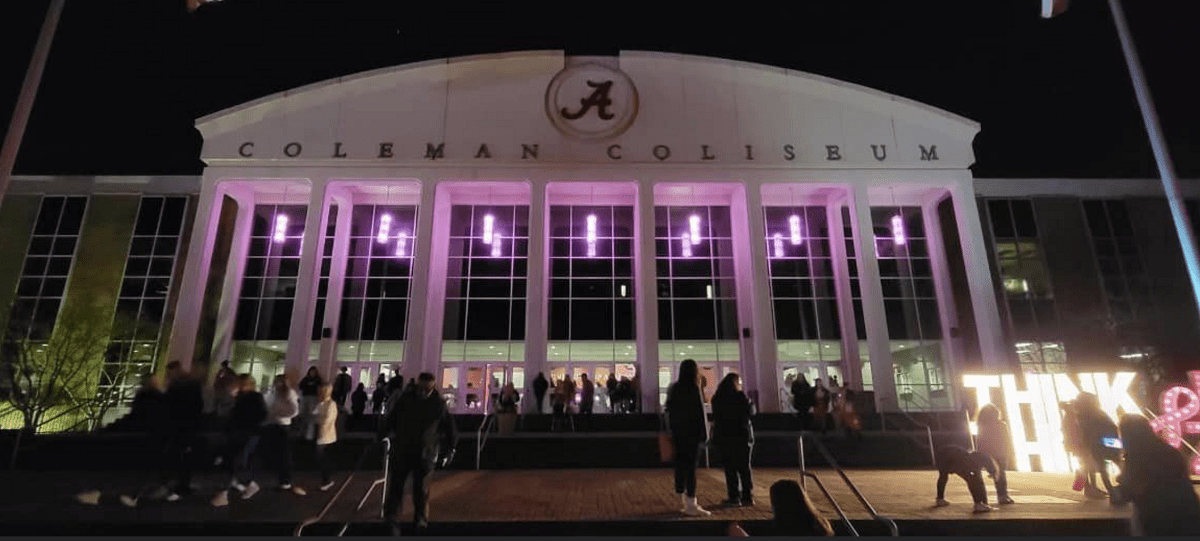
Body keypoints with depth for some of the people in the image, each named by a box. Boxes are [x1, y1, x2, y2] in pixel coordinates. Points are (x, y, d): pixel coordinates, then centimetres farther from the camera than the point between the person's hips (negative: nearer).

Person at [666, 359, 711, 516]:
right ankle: (691, 505, 1)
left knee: (681, 465, 11)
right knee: (691, 467, -2)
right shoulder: (693, 389, -14)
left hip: (678, 433, 7)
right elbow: (699, 412, -14)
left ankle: (685, 503, 20)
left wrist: (673, 431, 15)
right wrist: (704, 434, -8)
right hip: (692, 433, -7)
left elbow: (669, 410, 10)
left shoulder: (674, 388, 7)